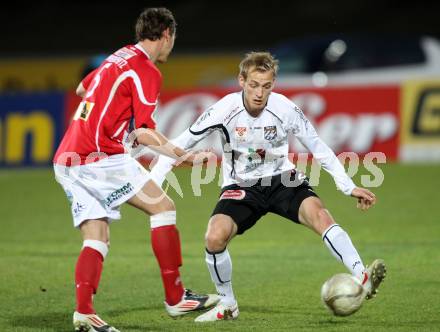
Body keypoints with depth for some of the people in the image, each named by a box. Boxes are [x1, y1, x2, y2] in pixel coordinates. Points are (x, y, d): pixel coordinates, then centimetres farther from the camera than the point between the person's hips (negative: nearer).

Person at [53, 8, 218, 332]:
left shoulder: (117, 59, 19)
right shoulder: (147, 71, -7)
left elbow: (82, 88, 38)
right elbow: (144, 134, -11)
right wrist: (183, 156, -7)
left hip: (67, 160, 9)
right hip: (100, 157, -9)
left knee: (98, 238, 4)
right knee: (163, 206, -2)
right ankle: (176, 297, -2)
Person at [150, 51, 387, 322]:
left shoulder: (285, 109, -16)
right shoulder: (225, 110, -18)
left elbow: (318, 148, -3)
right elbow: (180, 144, -10)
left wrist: (349, 187, -6)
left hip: (282, 179, 0)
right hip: (241, 186, 0)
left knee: (319, 213, -29)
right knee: (215, 238, -24)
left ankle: (363, 280, -38)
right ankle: (228, 305, 1)